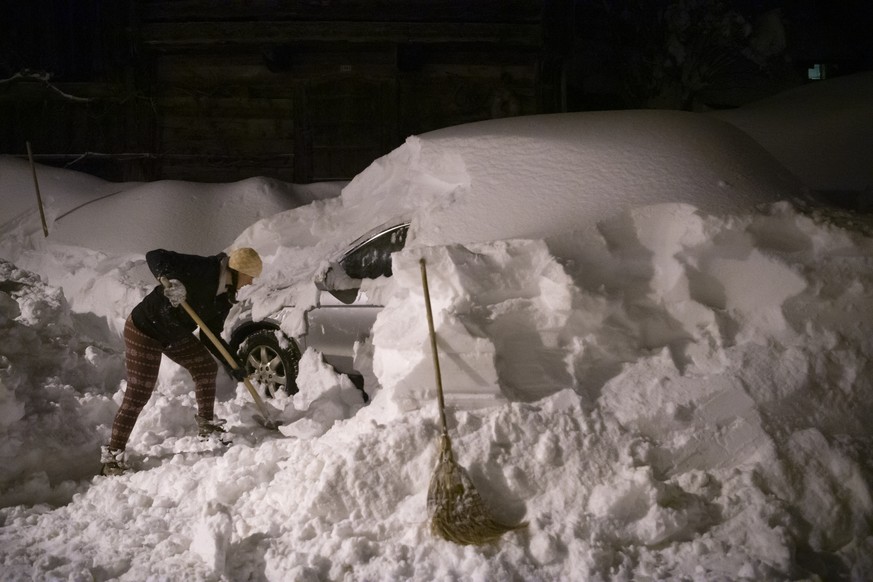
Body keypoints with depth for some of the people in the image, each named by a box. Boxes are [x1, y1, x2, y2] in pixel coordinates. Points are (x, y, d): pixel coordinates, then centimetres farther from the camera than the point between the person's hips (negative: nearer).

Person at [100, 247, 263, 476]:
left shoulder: (225, 298, -2)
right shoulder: (200, 269, -27)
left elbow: (211, 336, 5)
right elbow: (154, 256, -31)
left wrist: (233, 365, -1)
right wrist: (170, 279, -50)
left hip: (176, 334, 9)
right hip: (144, 330, -8)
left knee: (207, 368, 13)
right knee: (138, 395, -9)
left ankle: (206, 425, 33)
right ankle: (112, 455, 1)